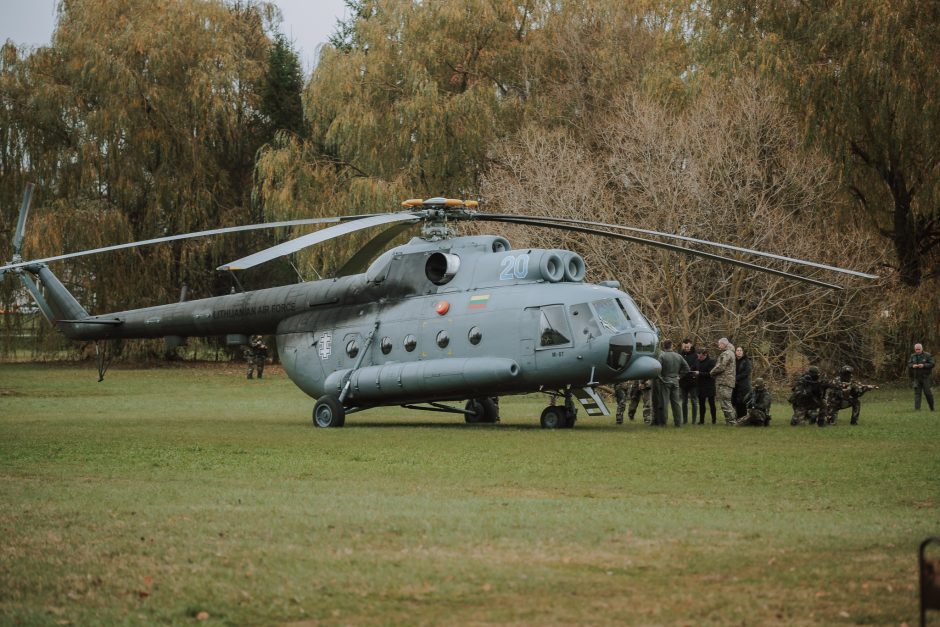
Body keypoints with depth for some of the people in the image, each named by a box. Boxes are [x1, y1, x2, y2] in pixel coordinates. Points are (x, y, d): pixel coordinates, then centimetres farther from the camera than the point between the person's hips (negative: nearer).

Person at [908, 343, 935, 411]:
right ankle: (917, 408, -7)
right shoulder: (913, 356, 11)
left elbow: (931, 364, -8)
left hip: (925, 377, -3)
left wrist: (924, 365, -23)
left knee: (927, 392, -4)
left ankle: (932, 407, 15)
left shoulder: (927, 355, -2)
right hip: (916, 377, 3)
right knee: (917, 392, -4)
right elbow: (908, 364, 7)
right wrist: (912, 366, -15)